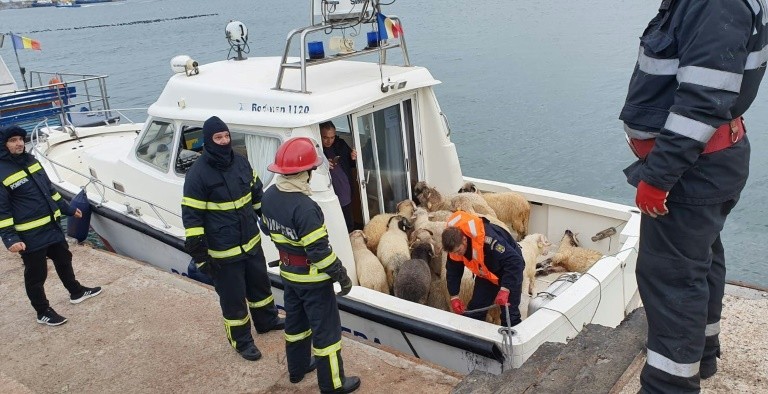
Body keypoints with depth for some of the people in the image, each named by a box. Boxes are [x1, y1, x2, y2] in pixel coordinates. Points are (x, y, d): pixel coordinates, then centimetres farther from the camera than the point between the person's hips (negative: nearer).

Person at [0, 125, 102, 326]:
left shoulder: (30, 160, 6)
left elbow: (49, 189, 17)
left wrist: (68, 209, 20)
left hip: (52, 225, 8)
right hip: (30, 235, -8)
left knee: (64, 259, 23)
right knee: (36, 275, 7)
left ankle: (76, 292, 43)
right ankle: (43, 312, 23)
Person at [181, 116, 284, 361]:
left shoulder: (240, 162, 0)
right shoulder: (198, 174, -19)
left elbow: (257, 195, 17)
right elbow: (192, 218, -17)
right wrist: (199, 255, -16)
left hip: (251, 242, 7)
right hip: (223, 252, -6)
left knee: (260, 284, 24)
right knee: (233, 297, 9)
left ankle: (267, 321, 48)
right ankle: (241, 340, 29)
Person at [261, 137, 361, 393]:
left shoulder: (269, 196, -4)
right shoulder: (303, 207, -31)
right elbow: (319, 249, -27)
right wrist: (341, 275, -16)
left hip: (288, 272, 8)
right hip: (312, 278, -8)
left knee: (295, 321, 25)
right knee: (326, 329, 7)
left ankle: (298, 368, 43)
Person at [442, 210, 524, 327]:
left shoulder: (488, 238, -41)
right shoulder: (455, 244, -20)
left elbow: (515, 262, -39)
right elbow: (453, 271, -4)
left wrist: (504, 290, -44)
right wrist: (454, 297, -8)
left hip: (510, 270, -5)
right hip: (485, 274, 6)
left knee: (509, 314, -5)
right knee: (474, 309, 3)